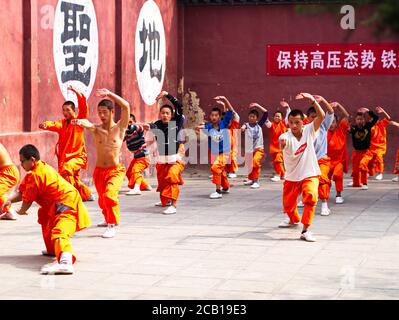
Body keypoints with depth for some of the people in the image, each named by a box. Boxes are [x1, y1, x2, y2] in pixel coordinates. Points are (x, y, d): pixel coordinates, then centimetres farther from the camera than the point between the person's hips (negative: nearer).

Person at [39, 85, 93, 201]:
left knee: (66, 169, -32)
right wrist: (46, 125, -41)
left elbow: (83, 105, -19)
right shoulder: (62, 123, 4)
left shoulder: (79, 119, -4)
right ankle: (87, 195, 42)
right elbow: (54, 125, -18)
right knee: (75, 180, 19)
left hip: (78, 156, -6)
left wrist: (76, 92, -31)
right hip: (65, 156, 6)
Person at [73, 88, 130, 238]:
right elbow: (88, 124, -26)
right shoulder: (96, 129, -1)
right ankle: (108, 219, 49)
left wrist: (110, 94, -24)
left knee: (109, 195, -27)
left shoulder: (120, 127, -4)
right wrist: (81, 122, -50)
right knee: (102, 200, 19)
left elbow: (126, 106, -18)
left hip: (116, 170, -4)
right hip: (99, 171, 4)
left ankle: (112, 225, -14)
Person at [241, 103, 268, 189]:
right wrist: (243, 127, -50)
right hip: (249, 149, 2)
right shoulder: (247, 125, -3)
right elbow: (243, 127, -27)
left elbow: (266, 113, -5)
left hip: (259, 148, -2)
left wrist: (257, 106, -8)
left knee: (255, 161, -26)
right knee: (250, 164, 15)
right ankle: (250, 179, 41)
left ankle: (256, 181, -23)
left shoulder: (259, 124, 0)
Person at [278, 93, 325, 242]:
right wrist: (282, 143, -69)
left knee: (311, 196, -29)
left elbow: (321, 116, -27)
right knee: (287, 204, 16)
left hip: (310, 175, -1)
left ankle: (306, 230, -21)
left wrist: (312, 100, -40)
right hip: (291, 177, 1)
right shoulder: (285, 136, -19)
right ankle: (294, 219, 52)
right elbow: (283, 142, -44)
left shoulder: (309, 131, -13)